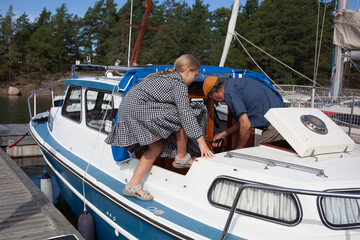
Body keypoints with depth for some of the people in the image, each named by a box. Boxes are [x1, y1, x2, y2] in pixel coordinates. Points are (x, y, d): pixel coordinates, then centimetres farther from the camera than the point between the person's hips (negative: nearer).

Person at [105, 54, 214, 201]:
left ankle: (132, 186, 12)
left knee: (158, 146, 13)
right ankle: (182, 157, 10)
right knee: (181, 117, -5)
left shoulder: (167, 76, 23)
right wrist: (201, 141, -16)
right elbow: (185, 113, -15)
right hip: (138, 108, -10)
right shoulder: (179, 84, -6)